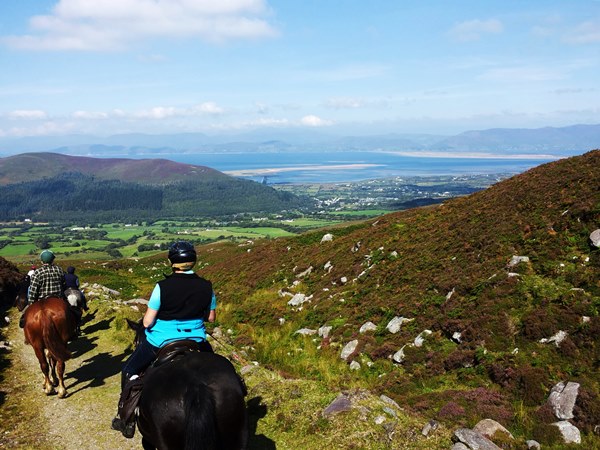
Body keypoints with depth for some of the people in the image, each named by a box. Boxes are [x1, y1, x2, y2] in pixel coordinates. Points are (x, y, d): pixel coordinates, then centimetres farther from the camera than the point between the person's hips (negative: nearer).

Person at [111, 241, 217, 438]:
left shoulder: (162, 287, -17)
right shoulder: (206, 287, -7)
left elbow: (147, 322, -12)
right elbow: (211, 317, 4)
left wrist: (146, 317, 9)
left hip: (161, 341, -3)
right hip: (196, 340, 3)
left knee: (129, 370, 21)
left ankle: (127, 420, 24)